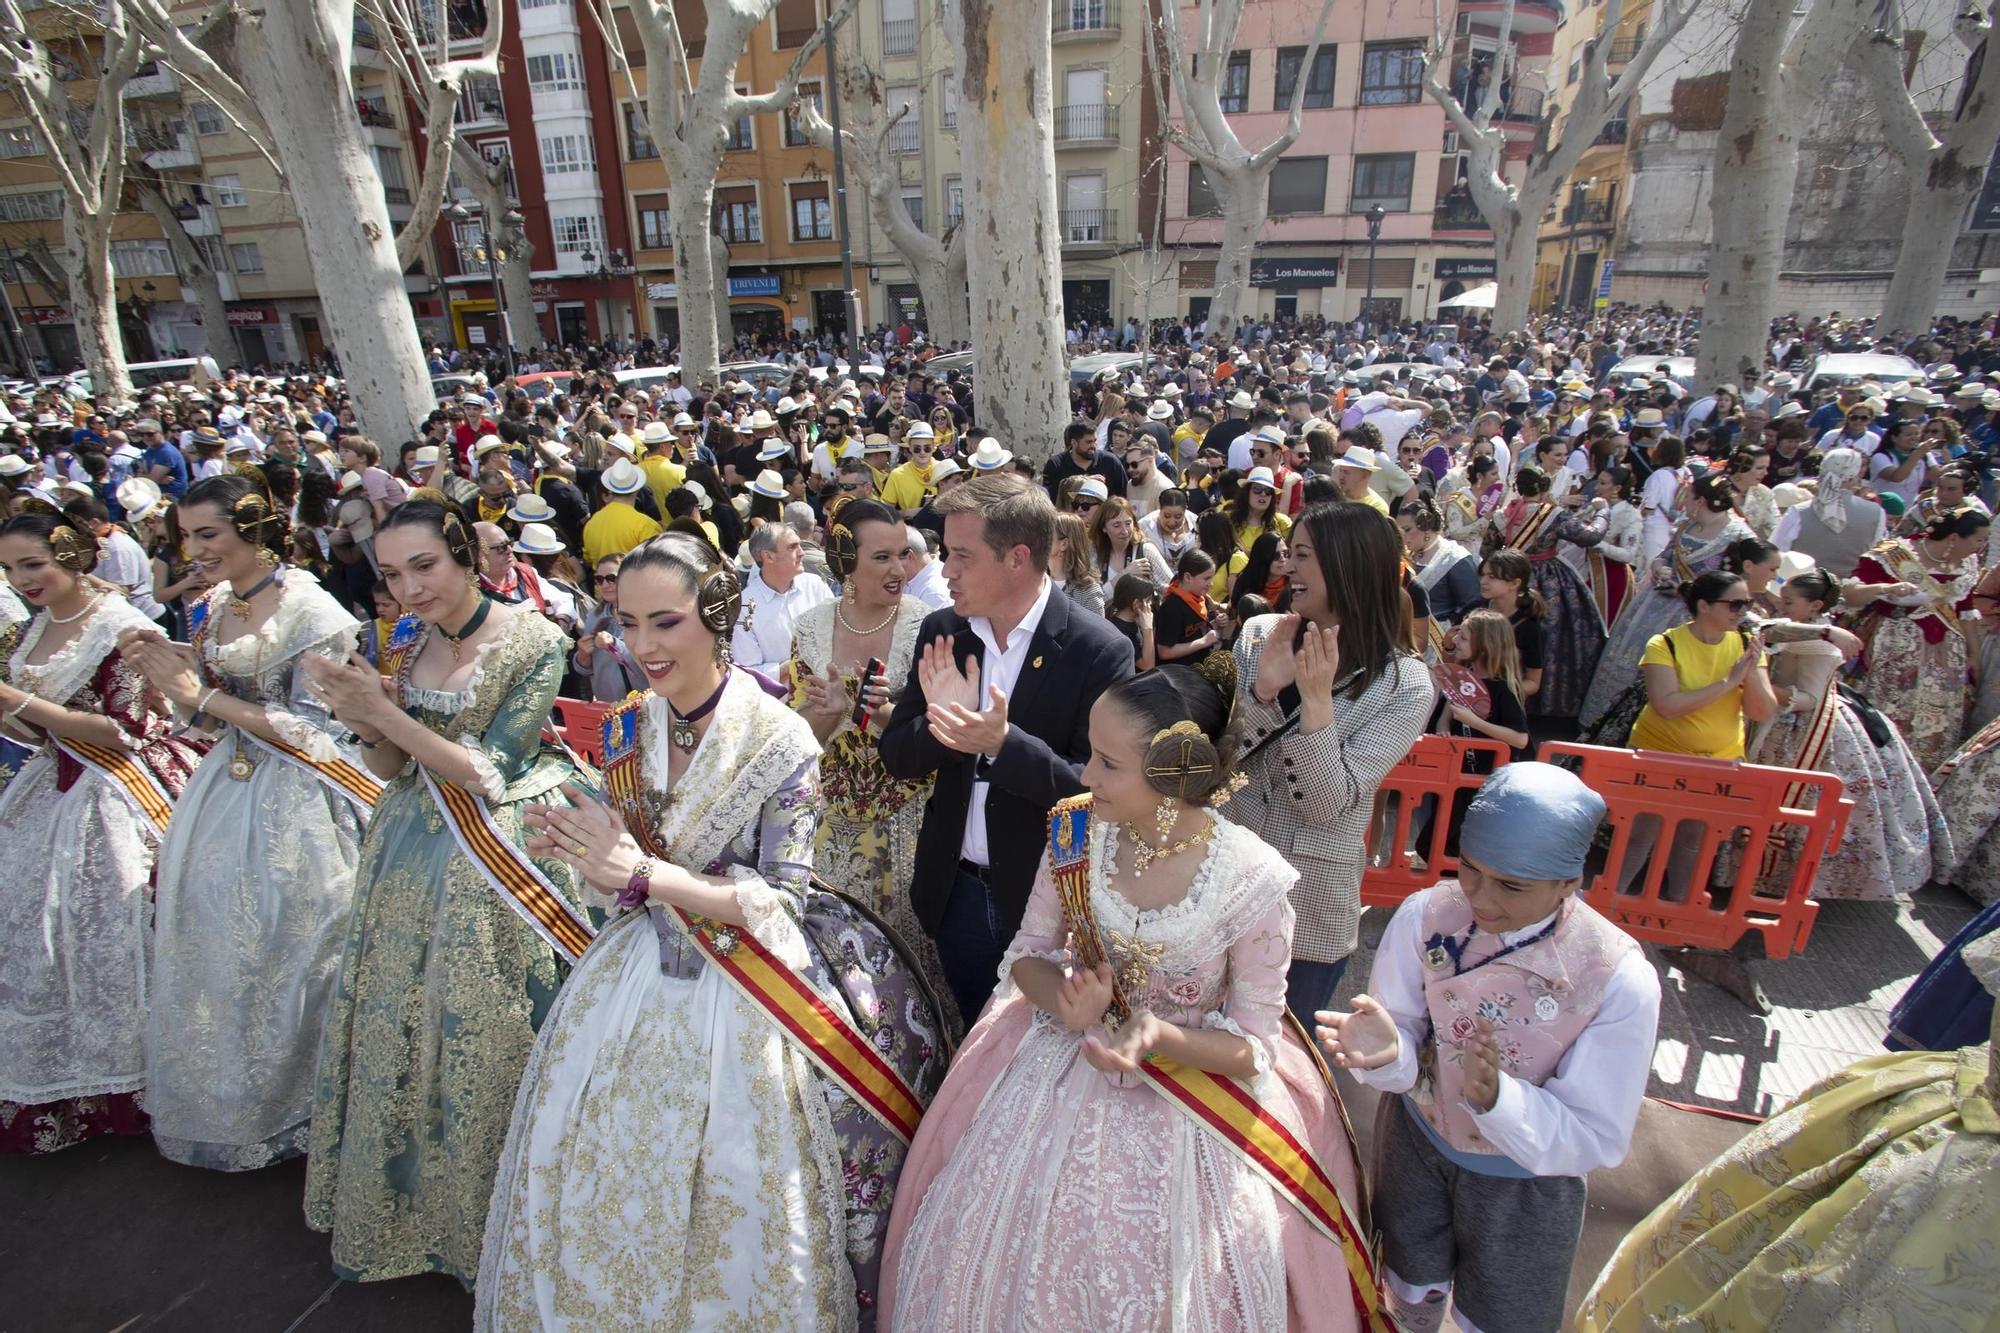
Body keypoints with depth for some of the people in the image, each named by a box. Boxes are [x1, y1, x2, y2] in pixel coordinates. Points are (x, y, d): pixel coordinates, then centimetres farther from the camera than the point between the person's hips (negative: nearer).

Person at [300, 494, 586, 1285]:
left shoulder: (532, 642, -14)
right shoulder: (407, 641, 4)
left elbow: (488, 773, -16)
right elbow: (393, 768, 7)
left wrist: (386, 711, -19)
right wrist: (362, 719, -12)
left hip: (492, 862, -6)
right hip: (408, 857, 6)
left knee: (477, 1041, 5)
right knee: (392, 1033, 16)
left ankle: (482, 1226, 29)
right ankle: (393, 1212, 41)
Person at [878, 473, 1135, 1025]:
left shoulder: (1100, 651, -18)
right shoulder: (941, 633, -4)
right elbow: (896, 758, -1)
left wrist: (1003, 745, -33)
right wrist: (938, 723, -22)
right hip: (956, 892, 4)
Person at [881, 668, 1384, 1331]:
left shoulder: (1252, 881, -22)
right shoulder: (1076, 832, -14)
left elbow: (1255, 1045, -11)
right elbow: (1028, 951, 0)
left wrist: (1158, 1037, -29)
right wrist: (1062, 994, -22)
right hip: (1064, 1058, 3)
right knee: (986, 1233, -1)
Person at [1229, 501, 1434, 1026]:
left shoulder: (1406, 686, -12)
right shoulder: (1258, 635, -6)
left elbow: (1324, 805, -18)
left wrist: (1317, 699, -29)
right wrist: (1262, 690, -24)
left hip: (1310, 906, -2)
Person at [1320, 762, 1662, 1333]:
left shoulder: (1620, 980, -29)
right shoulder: (1425, 916, -25)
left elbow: (1597, 1139, -23)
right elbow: (1402, 1037, -18)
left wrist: (1496, 1097, -42)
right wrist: (1385, 1051, -43)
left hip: (1525, 1182, -1)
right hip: (1415, 1142, 2)